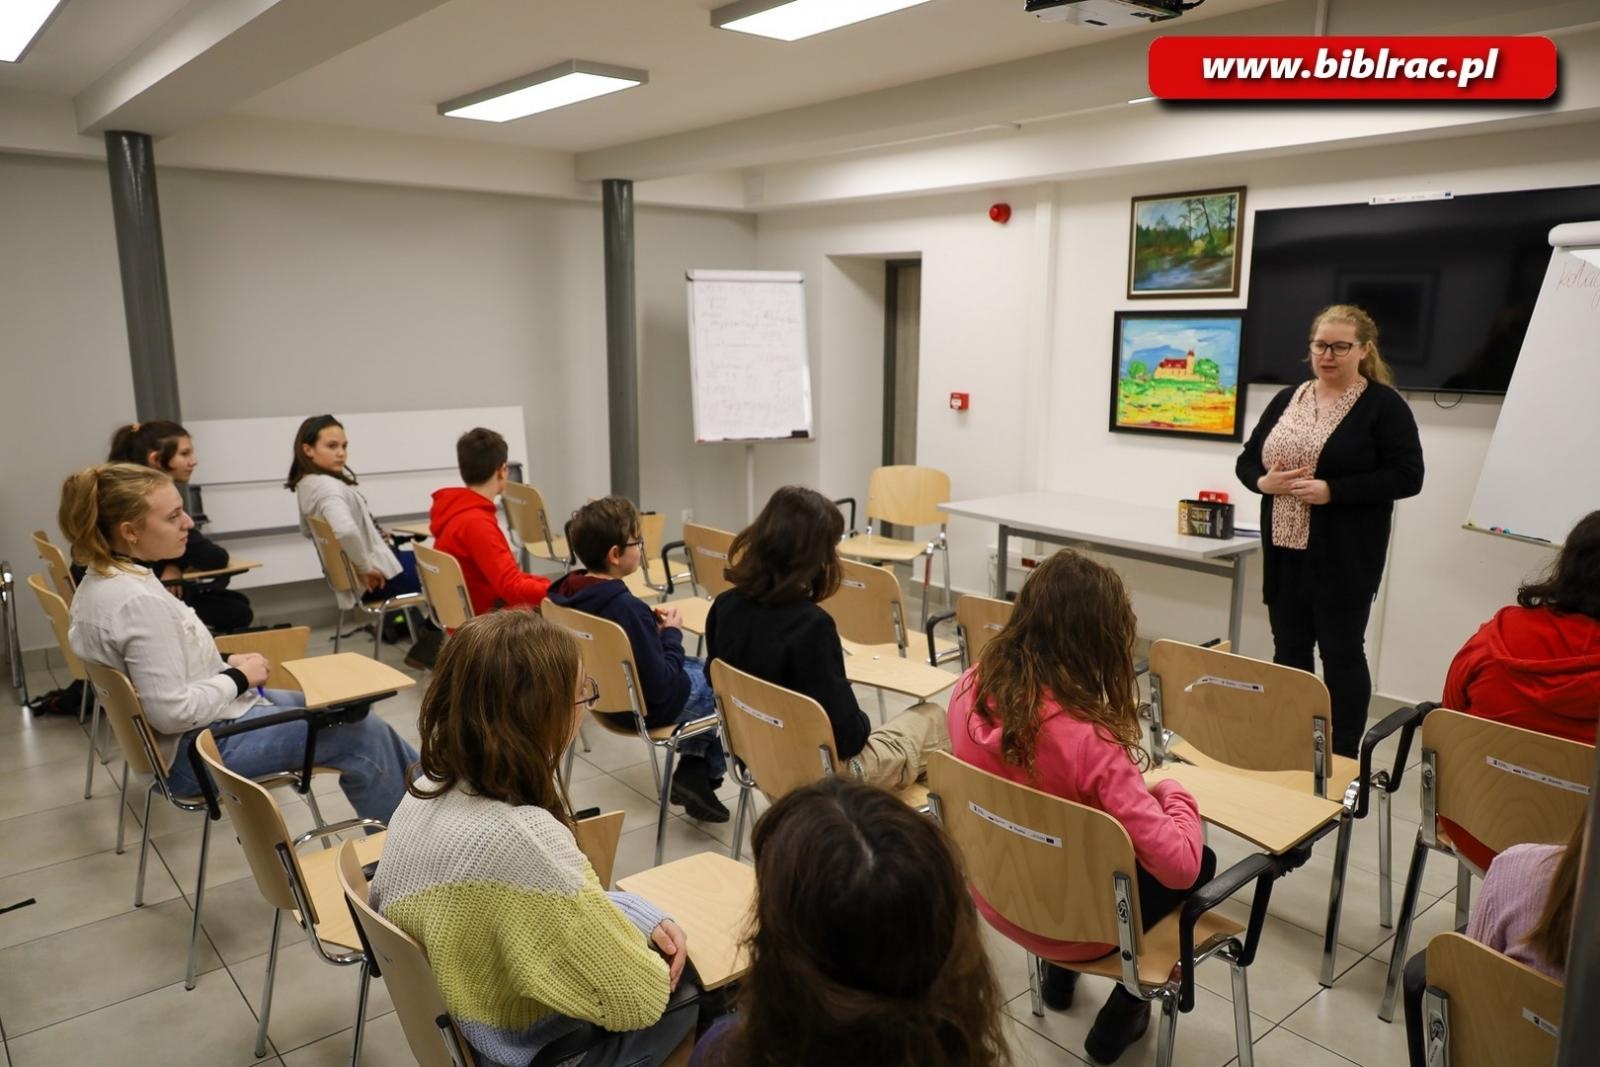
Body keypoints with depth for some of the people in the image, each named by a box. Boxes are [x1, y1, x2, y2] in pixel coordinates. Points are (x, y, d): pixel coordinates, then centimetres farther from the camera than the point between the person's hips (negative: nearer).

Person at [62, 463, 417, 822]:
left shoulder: (103, 579, 2)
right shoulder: (138, 601, -29)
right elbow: (173, 713, -28)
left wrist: (225, 665, 4)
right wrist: (238, 677, -14)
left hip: (198, 729, 10)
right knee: (364, 734, -4)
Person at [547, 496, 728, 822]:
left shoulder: (567, 592, -10)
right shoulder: (628, 608, -34)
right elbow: (661, 687, -29)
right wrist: (672, 634, -16)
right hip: (643, 708, -8)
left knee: (702, 668, 27)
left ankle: (695, 767, 25)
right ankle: (701, 773, 20)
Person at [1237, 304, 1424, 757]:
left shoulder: (1383, 405, -5)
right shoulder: (1287, 399, 11)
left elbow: (1407, 476, -12)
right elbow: (1246, 459, 14)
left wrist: (1331, 491, -20)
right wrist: (1263, 482, -9)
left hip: (1344, 557, -5)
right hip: (1284, 550, 5)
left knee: (1341, 653, 3)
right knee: (1288, 650, 12)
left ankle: (1343, 760, 15)